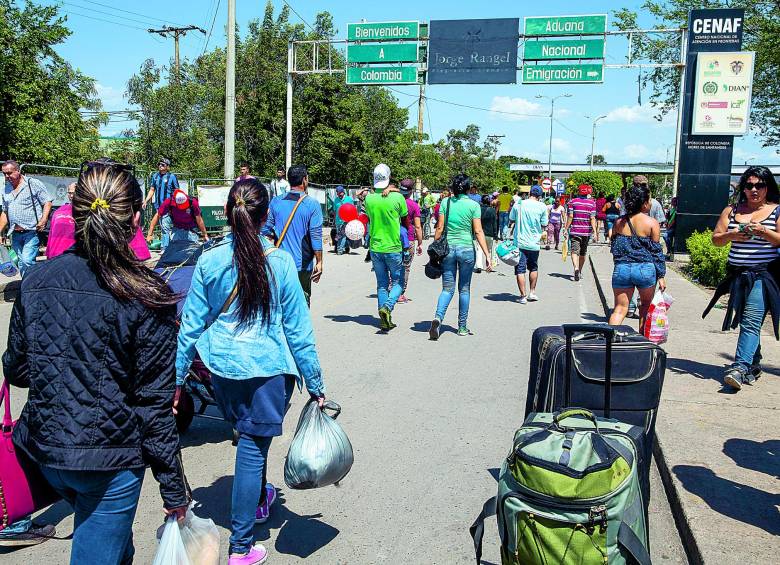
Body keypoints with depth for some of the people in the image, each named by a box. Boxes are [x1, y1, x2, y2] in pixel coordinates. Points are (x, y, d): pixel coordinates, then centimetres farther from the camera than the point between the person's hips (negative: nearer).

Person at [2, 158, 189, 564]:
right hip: (109, 459, -5)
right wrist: (174, 490, -6)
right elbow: (154, 402, -15)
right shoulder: (146, 296, -18)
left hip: (42, 449, 5)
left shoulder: (36, 280, -4)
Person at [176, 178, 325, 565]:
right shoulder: (280, 262, -13)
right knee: (252, 448, 6)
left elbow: (191, 324, -1)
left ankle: (259, 499, 51)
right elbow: (298, 329, -8)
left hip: (223, 369, 4)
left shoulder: (209, 261, -6)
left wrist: (177, 377, 10)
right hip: (268, 368, -3)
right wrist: (315, 384, 0)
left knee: (249, 437, 27)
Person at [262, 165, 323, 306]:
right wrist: (319, 262, -3)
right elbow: (316, 236, -9)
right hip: (302, 264, -3)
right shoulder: (312, 204, -8)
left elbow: (265, 230, 2)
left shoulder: (276, 201, 1)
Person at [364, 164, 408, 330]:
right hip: (394, 248, -3)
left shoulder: (369, 199, -2)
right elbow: (406, 221, 2)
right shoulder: (397, 198, -10)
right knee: (398, 282, 10)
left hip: (375, 248, 3)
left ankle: (385, 321, 11)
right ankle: (387, 307, -15)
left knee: (382, 285, 12)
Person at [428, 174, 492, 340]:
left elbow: (439, 228, 0)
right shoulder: (473, 205, -3)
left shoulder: (446, 202, 1)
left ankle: (438, 317, -18)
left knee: (447, 288, 6)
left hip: (448, 248, 1)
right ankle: (462, 327, 17)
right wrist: (487, 254, -7)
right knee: (464, 289, 11)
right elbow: (478, 232, -8)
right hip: (466, 249, -1)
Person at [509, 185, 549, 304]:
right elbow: (543, 226, 1)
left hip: (519, 242, 0)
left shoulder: (518, 204, -3)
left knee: (520, 270, 4)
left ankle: (523, 296, 3)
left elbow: (511, 221, 9)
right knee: (533, 268, 20)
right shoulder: (542, 207, -5)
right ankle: (532, 292, 25)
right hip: (534, 243, 1)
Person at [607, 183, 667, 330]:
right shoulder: (652, 223, -5)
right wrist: (661, 276, 2)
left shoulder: (619, 222, 4)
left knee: (620, 308, 7)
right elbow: (657, 251, -3)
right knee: (646, 305, 19)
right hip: (645, 268, -2)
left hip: (621, 268, 2)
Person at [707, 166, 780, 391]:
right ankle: (754, 365, 26)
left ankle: (740, 367, -20)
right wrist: (731, 235, -9)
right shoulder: (732, 210, 12)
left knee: (751, 321, -15)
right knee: (746, 321, 12)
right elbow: (716, 239, 10)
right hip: (738, 276, 4)